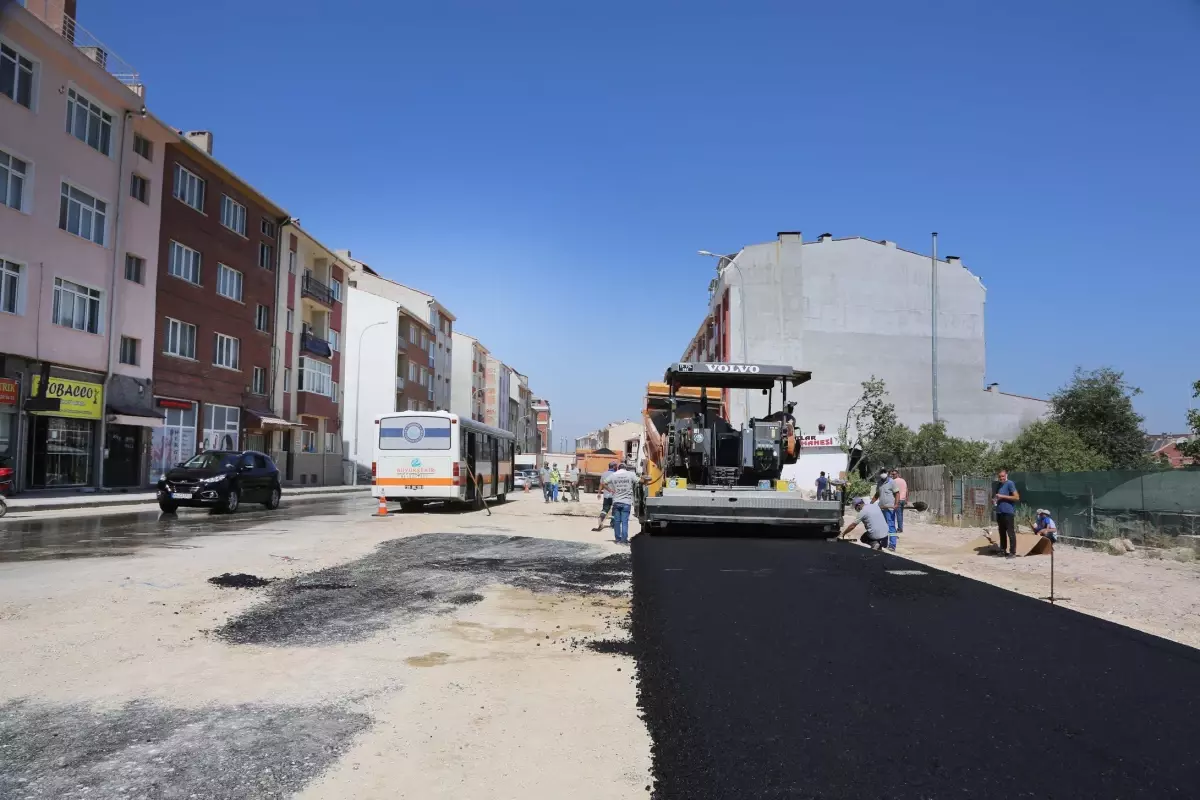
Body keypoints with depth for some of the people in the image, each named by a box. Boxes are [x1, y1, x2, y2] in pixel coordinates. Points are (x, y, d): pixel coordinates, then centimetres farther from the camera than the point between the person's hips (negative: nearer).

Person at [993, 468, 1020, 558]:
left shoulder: (1010, 484, -7)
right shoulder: (999, 485, 16)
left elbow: (1017, 497, -15)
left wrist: (1002, 496, -17)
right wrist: (995, 500, 7)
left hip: (1008, 512, -8)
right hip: (999, 512, 8)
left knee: (1011, 533, -4)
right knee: (1002, 532, 12)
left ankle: (1012, 552, -2)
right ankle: (1002, 551, 18)